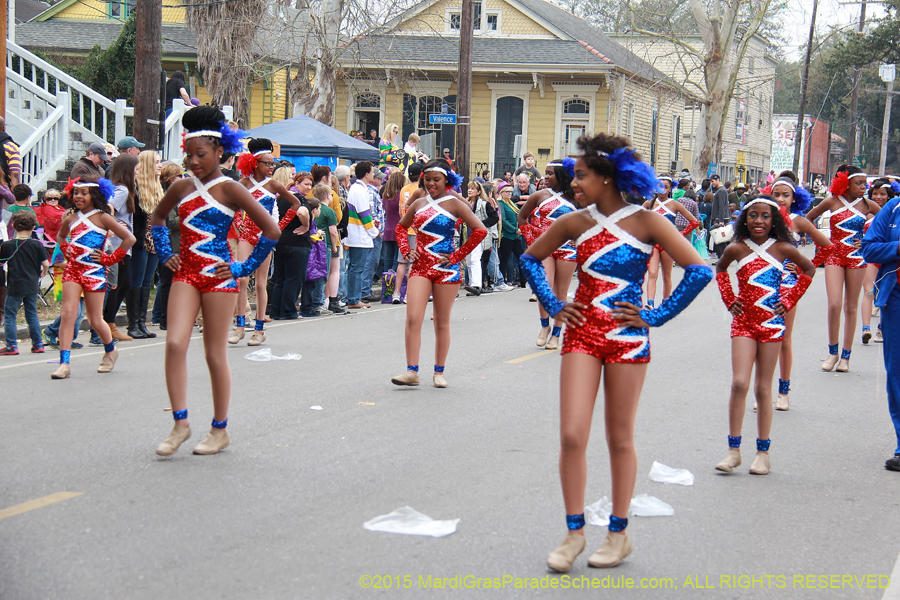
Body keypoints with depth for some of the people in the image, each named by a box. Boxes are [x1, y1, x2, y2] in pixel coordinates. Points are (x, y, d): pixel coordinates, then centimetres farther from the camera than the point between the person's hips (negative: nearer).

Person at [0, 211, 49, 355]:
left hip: (15, 286, -3)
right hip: (32, 286, 3)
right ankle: (37, 344, 16)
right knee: (32, 315, 15)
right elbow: (46, 264, -2)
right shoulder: (37, 245, -5)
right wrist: (42, 273, 19)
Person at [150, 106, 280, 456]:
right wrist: (165, 254, 15)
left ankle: (220, 430, 16)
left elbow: (271, 230, -10)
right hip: (185, 274, 4)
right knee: (175, 344, -12)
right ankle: (180, 424, -3)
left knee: (215, 355, 3)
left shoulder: (230, 190, -7)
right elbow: (157, 219, 28)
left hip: (218, 276, -4)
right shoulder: (181, 188, 8)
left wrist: (244, 269, -7)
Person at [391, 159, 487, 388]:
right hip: (420, 267, 3)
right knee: (413, 318, -10)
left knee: (442, 323, 5)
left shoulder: (455, 204, -3)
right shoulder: (419, 204, 9)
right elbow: (401, 227, 25)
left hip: (445, 269, -3)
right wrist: (406, 251, 8)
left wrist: (456, 256, -11)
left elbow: (480, 231, -11)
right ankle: (411, 372, -9)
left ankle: (439, 372, 15)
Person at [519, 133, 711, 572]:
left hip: (627, 338, -2)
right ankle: (574, 531, 8)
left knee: (620, 439, 7)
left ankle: (619, 533, 20)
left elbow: (699, 271, -11)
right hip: (581, 335, 3)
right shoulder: (574, 223, 2)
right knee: (571, 435, -6)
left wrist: (655, 316, -10)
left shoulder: (647, 223, -8)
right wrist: (553, 306, 7)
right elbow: (529, 259, 18)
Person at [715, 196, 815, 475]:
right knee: (739, 383, -11)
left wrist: (790, 300, 6)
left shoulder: (782, 249, -2)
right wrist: (729, 299, 9)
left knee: (763, 388, 5)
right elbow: (720, 269, 21)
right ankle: (733, 450, -3)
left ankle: (763, 452, 14)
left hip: (771, 323, 0)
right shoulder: (736, 249, 0)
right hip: (743, 322, 0)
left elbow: (809, 269, 14)